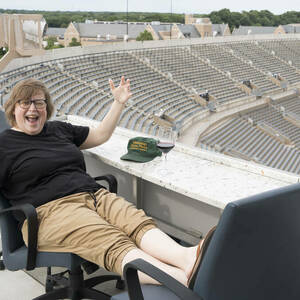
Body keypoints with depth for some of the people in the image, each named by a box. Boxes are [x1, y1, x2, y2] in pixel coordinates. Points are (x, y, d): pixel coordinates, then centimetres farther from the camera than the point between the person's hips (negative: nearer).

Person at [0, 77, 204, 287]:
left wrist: (119, 103, 31)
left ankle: (186, 257, -50)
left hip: (94, 194, 7)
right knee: (114, 242, -33)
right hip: (50, 209, -6)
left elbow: (101, 135, 36)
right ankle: (182, 277, -53)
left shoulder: (59, 129, 26)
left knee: (139, 222, -26)